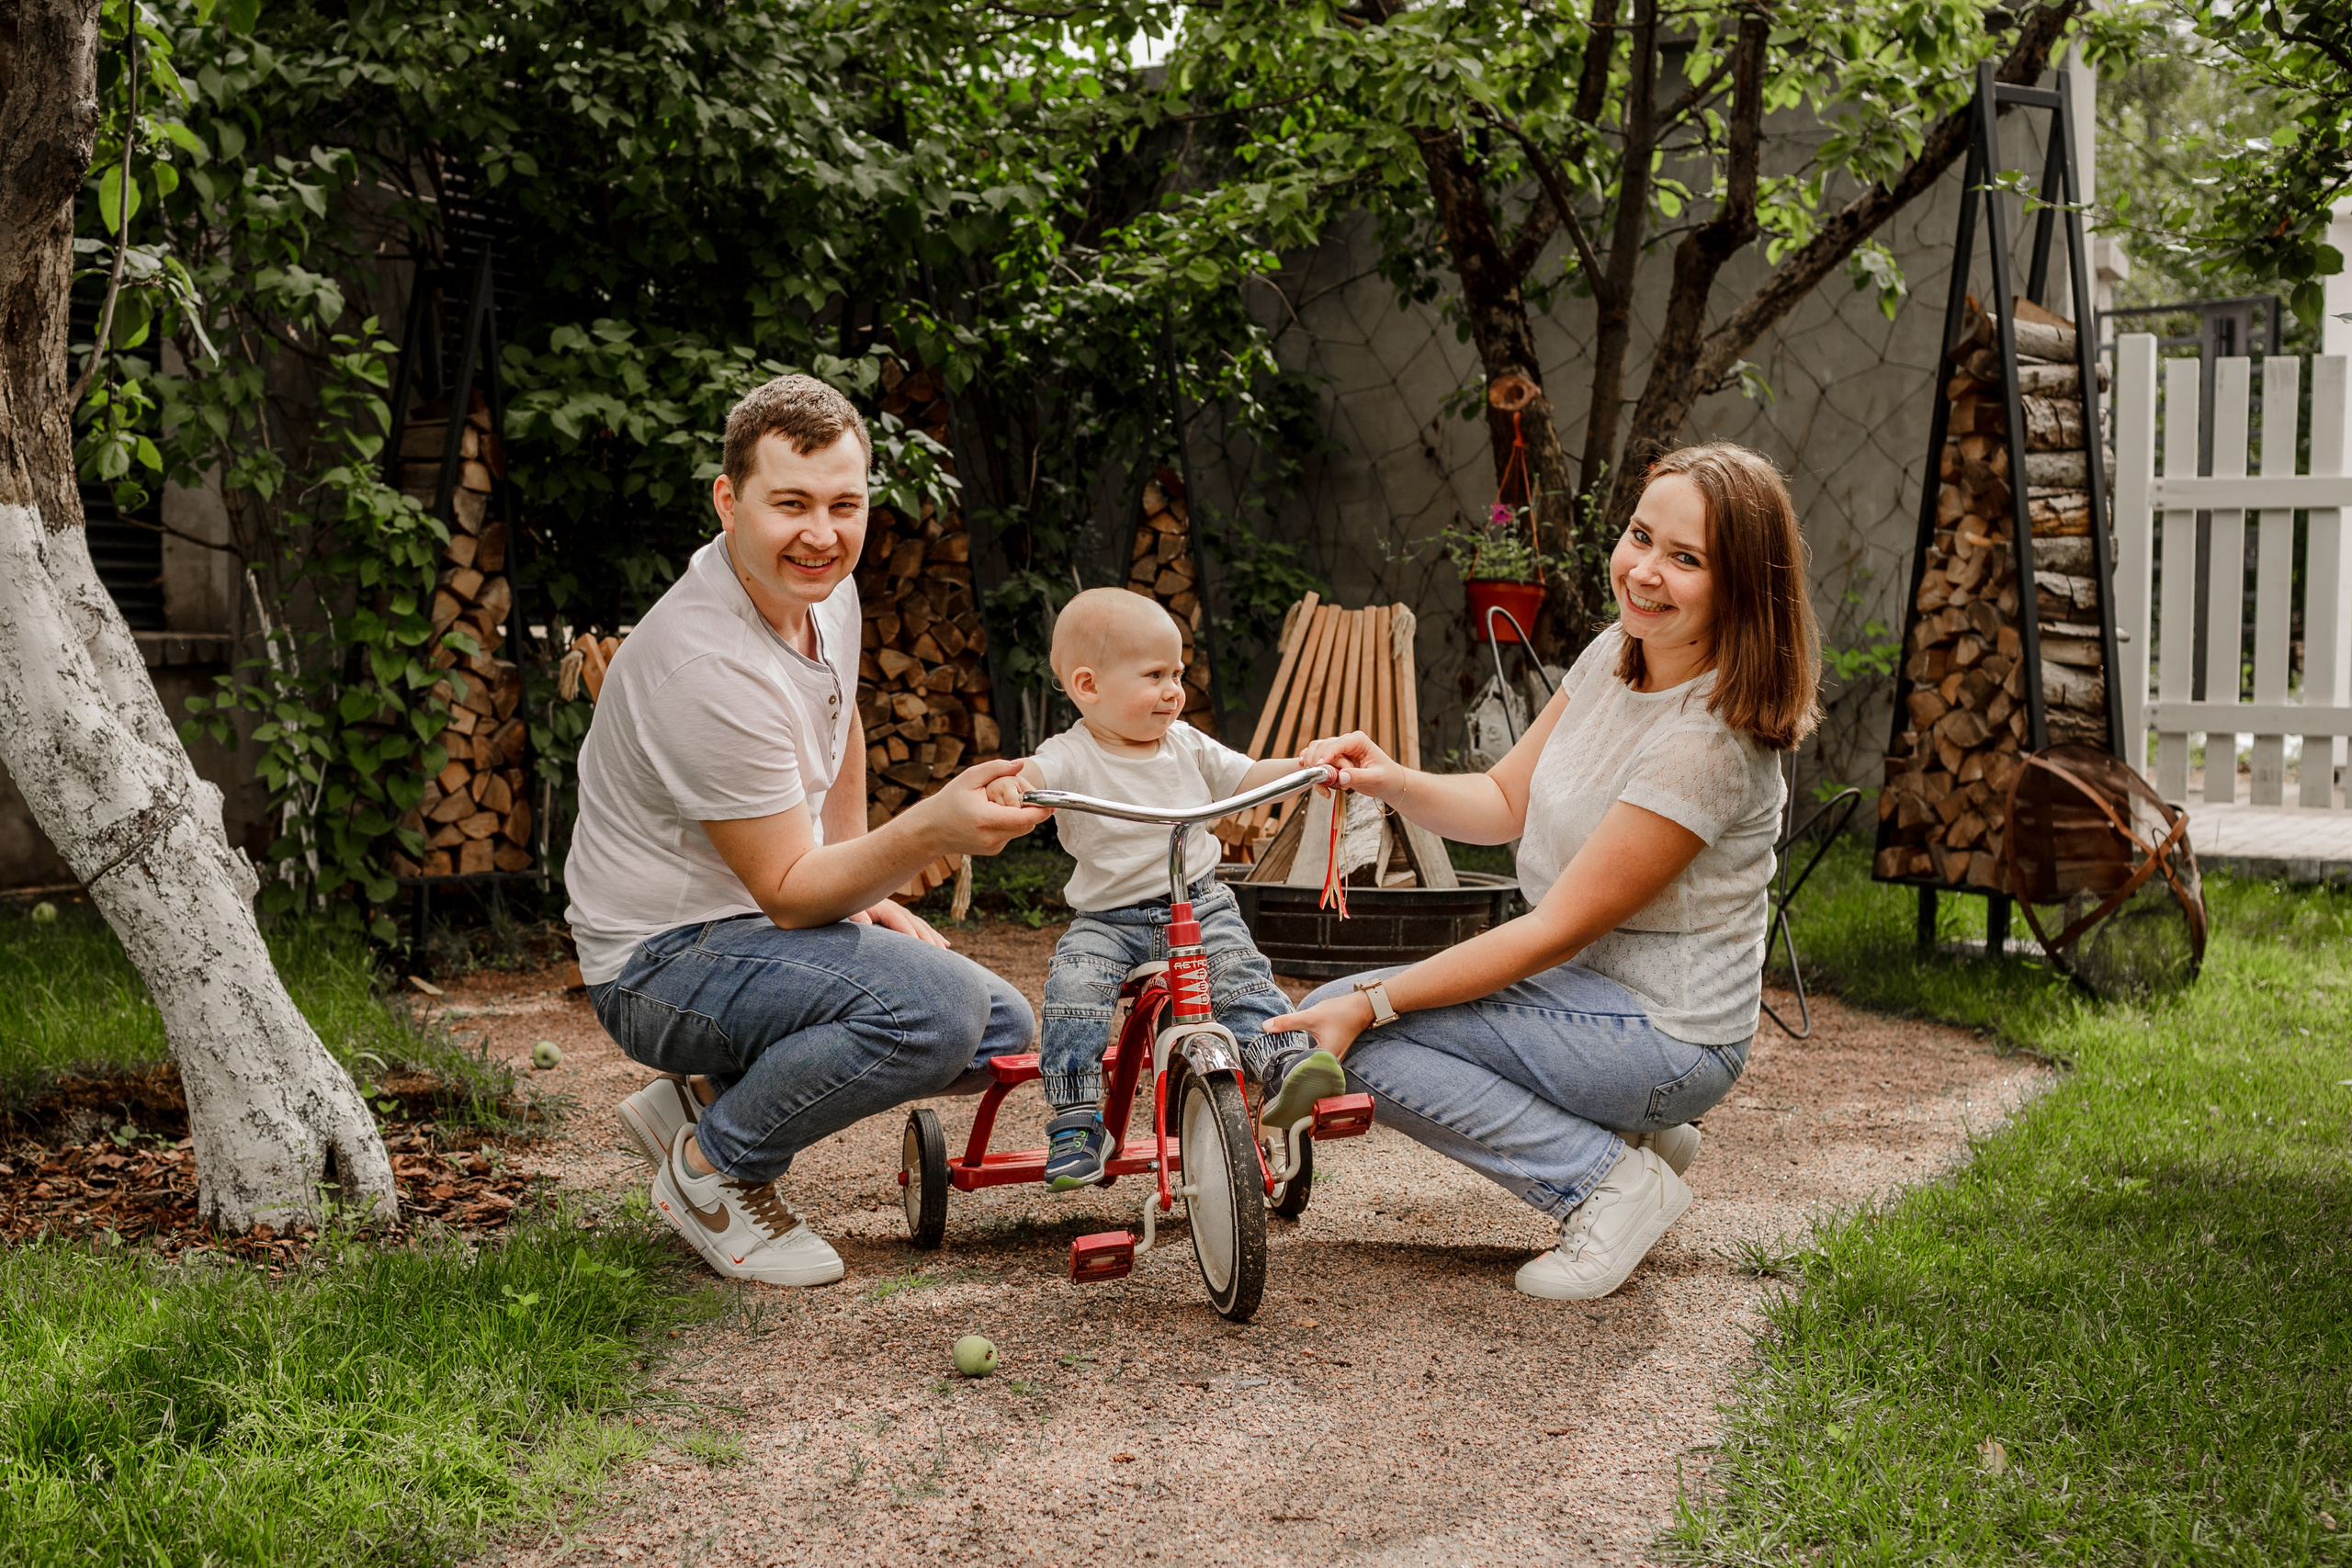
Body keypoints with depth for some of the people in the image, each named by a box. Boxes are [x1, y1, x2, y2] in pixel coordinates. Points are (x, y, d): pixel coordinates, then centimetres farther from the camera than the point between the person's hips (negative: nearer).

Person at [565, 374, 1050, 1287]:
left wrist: (861, 891, 16)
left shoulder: (826, 590, -1)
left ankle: (703, 1105, 12)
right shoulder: (710, 665, -29)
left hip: (761, 926, 9)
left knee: (1004, 1029, 6)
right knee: (937, 1007, -31)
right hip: (663, 962, -9)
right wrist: (930, 831, -41)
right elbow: (787, 894, -26)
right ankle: (715, 1165, -7)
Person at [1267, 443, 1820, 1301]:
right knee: (1341, 1007, 9)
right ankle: (1624, 1132, 11)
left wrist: (1372, 1003, -22)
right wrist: (1391, 780, -13)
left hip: (1666, 1036, -9)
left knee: (1348, 1030, -15)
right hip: (1580, 982, 9)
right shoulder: (1615, 655, 1)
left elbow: (1556, 931, -24)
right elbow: (1504, 802, 8)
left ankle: (1609, 1178, -8)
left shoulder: (1709, 741, -26)